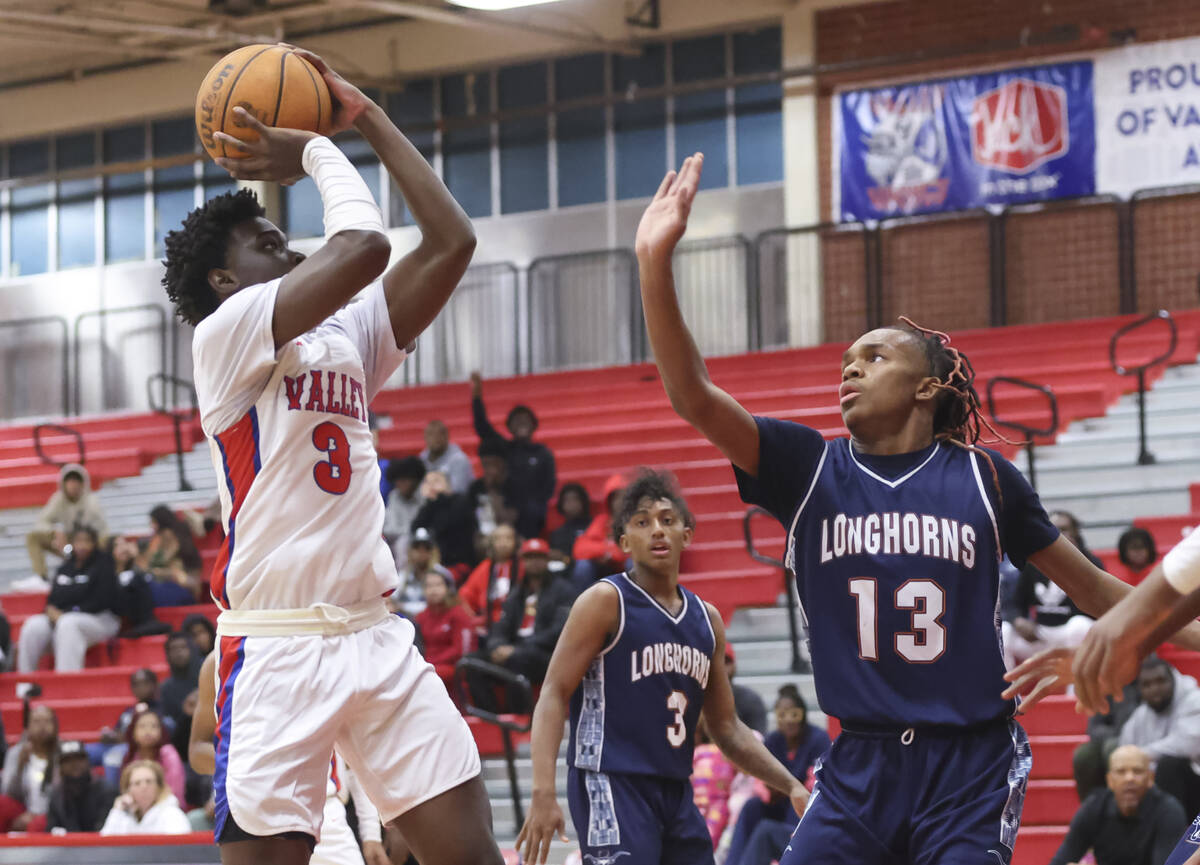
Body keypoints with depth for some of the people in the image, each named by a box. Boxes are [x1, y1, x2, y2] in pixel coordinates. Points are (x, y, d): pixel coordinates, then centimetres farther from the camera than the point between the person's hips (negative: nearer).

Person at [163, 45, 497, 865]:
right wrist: (316, 151, 0)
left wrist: (367, 116, 12)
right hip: (277, 648, -7)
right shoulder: (226, 333, -5)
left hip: (377, 636, 7)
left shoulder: (348, 338, 17)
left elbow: (451, 242, 10)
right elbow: (365, 246, -17)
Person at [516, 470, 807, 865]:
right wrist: (543, 793, -24)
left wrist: (791, 786, 11)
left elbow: (727, 729, 22)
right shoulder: (605, 601, -4)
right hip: (611, 787, -7)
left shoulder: (707, 619, 14)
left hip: (676, 792, 7)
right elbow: (554, 695, -11)